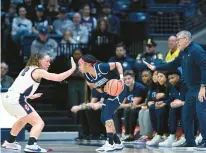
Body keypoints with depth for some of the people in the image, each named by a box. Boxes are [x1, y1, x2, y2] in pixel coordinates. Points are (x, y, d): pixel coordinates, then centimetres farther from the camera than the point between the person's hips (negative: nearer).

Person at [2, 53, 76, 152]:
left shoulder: (27, 69, 21)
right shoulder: (38, 71, -4)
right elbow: (58, 78, -12)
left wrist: (30, 96, 35)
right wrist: (73, 69, -5)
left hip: (8, 98, 9)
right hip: (16, 100, -9)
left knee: (24, 119, 36)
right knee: (39, 123, -7)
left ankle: (9, 142, 43)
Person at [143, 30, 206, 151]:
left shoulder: (196, 50, -17)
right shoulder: (184, 53, 14)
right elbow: (173, 65, 24)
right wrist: (155, 68, 21)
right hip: (192, 89, 10)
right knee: (187, 115, 11)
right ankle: (190, 141, 18)